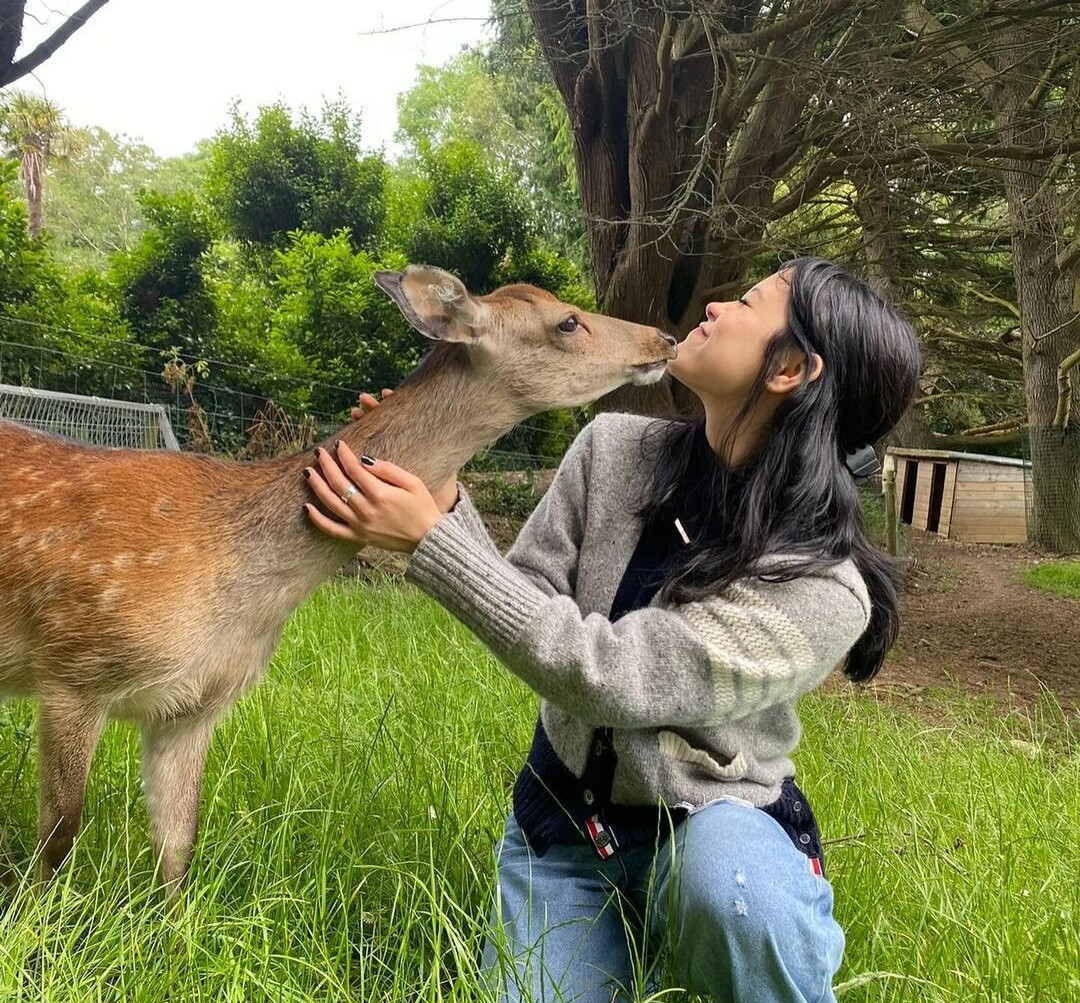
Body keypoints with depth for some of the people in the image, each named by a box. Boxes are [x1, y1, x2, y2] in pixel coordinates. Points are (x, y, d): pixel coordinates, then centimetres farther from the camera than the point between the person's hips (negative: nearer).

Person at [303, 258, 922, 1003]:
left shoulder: (823, 586, -25)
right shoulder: (616, 450, -10)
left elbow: (604, 675, -30)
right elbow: (526, 619, -7)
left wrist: (430, 541, -31)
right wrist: (445, 503, -22)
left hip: (714, 822, -4)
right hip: (565, 817, 4)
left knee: (732, 893, -35)